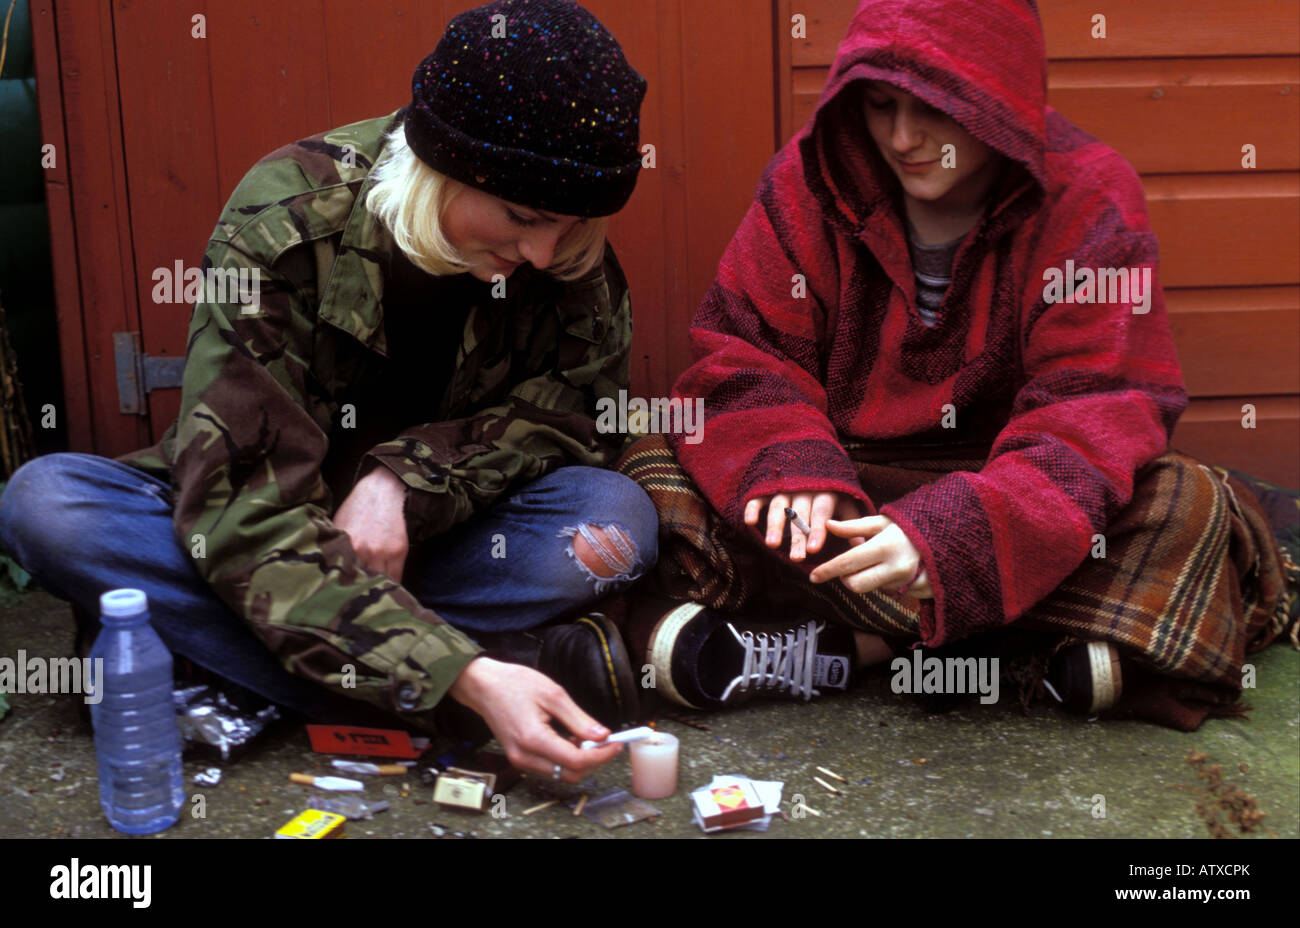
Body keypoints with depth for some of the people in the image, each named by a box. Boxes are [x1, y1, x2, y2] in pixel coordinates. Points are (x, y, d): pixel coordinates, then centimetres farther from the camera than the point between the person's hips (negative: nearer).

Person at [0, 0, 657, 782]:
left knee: (618, 515, -27)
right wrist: (462, 677, -42)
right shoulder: (285, 224, -25)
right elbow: (245, 510, -30)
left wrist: (407, 481, -28)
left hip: (424, 540, 1)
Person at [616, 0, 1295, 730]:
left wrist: (949, 533, -39)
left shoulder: (1088, 200, -11)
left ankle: (853, 641, -30)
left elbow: (1097, 415, -20)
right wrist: (791, 464, -30)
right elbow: (743, 354, -6)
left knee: (1187, 506, -30)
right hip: (845, 478, 2)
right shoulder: (812, 179, -4)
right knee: (658, 475, -24)